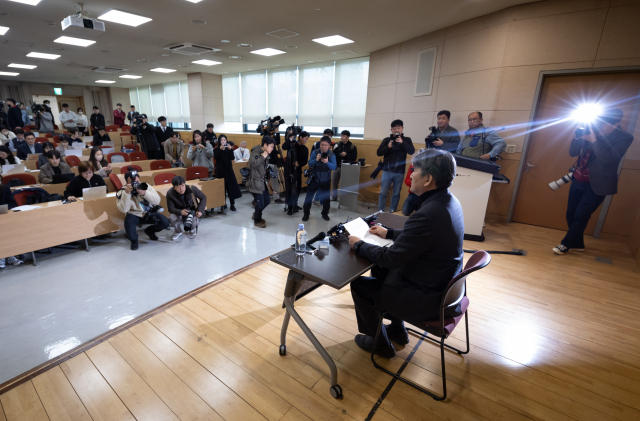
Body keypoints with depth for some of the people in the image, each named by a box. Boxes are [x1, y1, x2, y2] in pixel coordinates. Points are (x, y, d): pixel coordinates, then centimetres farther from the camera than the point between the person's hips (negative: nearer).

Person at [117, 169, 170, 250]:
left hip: (149, 213, 2)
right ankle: (133, 240, -2)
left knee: (165, 222, -17)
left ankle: (149, 231, 18)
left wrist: (144, 193, -36)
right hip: (135, 215, -2)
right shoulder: (122, 192, -12)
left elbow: (157, 201, -20)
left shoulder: (145, 186, -9)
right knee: (128, 221, -35)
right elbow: (124, 210, -26)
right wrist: (126, 193, -35)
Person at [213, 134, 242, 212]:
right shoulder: (216, 150, 3)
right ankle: (223, 204, 12)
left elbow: (232, 158, -6)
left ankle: (232, 204, 4)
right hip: (220, 170, -1)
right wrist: (220, 149, -23)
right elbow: (216, 158, -14)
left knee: (231, 186, -2)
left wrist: (230, 149, -18)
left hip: (228, 169, 1)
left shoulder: (229, 149, 8)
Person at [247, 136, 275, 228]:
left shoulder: (265, 155, 13)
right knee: (260, 203, -2)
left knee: (267, 200, 16)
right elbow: (252, 164, -35)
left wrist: (266, 181, 19)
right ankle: (257, 221, 23)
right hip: (255, 183, -9)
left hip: (262, 182, 9)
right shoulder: (256, 152, -15)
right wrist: (263, 157, -25)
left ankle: (256, 215, 38)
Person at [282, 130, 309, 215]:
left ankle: (294, 204, 27)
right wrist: (291, 140, -30)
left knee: (297, 188, 9)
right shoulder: (292, 144, -4)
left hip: (298, 170, 4)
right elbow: (284, 147, -22)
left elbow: (305, 161, 1)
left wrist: (299, 164, -18)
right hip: (288, 169, -4)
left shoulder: (305, 149, 5)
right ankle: (289, 207, 3)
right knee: (289, 188, -5)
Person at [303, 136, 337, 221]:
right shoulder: (315, 152, -8)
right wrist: (316, 160, -35)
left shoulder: (332, 155, -11)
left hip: (325, 180, 0)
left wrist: (327, 162, -43)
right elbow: (309, 164, -15)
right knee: (309, 196, 0)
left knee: (326, 197, 7)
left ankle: (325, 213, 28)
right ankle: (306, 213, 15)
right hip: (314, 178, 1)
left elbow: (334, 167, -23)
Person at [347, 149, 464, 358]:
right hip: (443, 285, 9)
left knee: (358, 285, 4)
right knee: (379, 270, 23)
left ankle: (380, 344, 26)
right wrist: (389, 233, 11)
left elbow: (390, 258, -25)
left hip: (426, 299, -9)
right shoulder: (449, 201, -2)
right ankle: (397, 328, 37)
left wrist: (359, 245, -10)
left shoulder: (427, 215, -33)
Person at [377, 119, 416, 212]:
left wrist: (402, 143, -19)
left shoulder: (407, 140, 6)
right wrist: (388, 147, -17)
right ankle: (380, 212, 7)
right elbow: (379, 152, 0)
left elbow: (412, 151, -6)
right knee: (383, 193, -1)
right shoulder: (387, 140, 5)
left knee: (396, 194, 6)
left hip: (399, 172, 0)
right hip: (387, 171, 0)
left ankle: (392, 212, 16)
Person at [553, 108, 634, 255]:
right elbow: (572, 152, 1)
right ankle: (577, 244, 26)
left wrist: (594, 140, -27)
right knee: (571, 214, 9)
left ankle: (566, 244, 15)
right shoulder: (593, 131, 2)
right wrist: (579, 137, -15)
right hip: (578, 180, 5)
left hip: (596, 185, -5)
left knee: (580, 216, -3)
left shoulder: (624, 138, -10)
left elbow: (608, 158, -24)